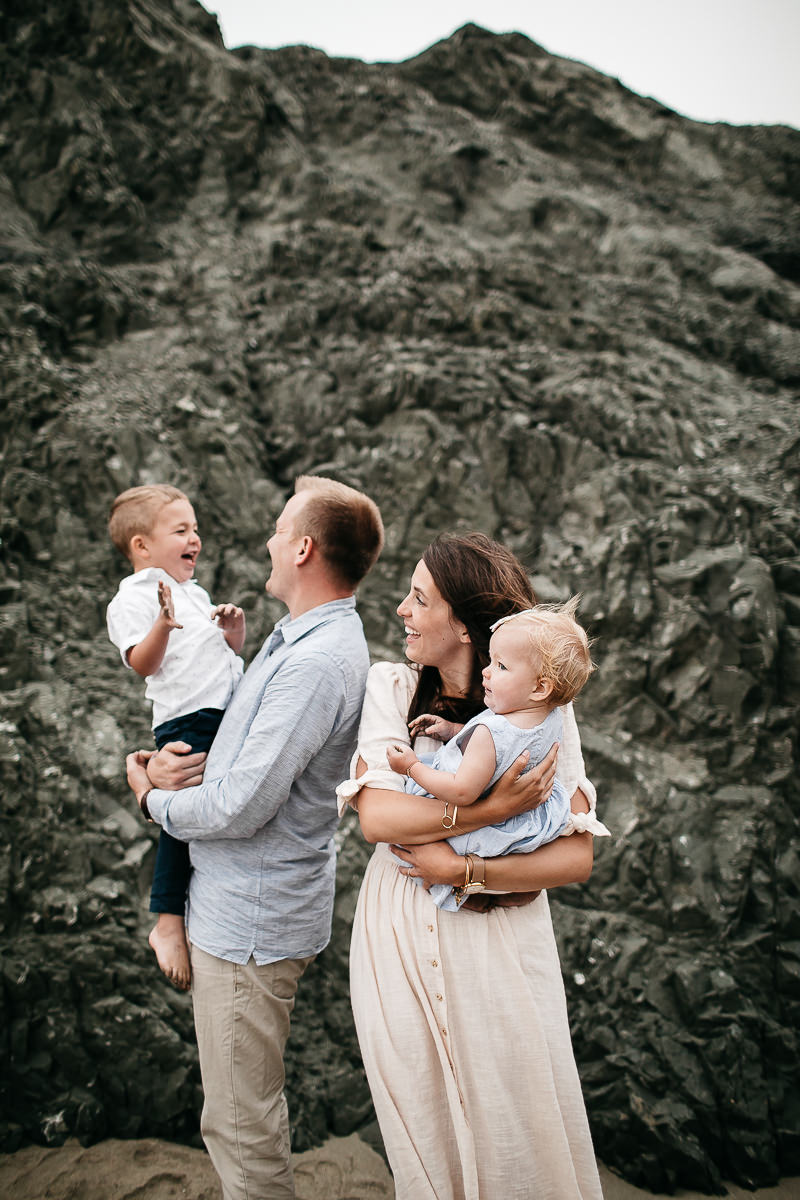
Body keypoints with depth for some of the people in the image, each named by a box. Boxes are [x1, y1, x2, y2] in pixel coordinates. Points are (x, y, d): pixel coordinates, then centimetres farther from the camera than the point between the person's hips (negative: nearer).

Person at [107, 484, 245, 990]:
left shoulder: (196, 593, 25)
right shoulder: (134, 598, 0)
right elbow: (143, 663, -13)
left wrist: (234, 633, 9)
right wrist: (163, 625, -29)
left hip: (231, 714, 8)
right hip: (186, 720, -8)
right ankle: (169, 923, -4)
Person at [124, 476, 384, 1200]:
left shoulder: (318, 663, -26)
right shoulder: (301, 638, 9)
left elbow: (240, 807, -26)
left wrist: (153, 797, -7)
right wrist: (174, 765, -2)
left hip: (251, 918, -10)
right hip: (243, 903, 10)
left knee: (240, 1121, 6)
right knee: (246, 1107, 26)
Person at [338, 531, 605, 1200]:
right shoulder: (390, 687, -3)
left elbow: (576, 857, -12)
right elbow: (375, 816, -16)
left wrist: (463, 868, -19)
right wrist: (490, 809, -25)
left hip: (499, 941, -2)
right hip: (399, 943, 2)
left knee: (516, 1135, 11)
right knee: (421, 1133, 16)